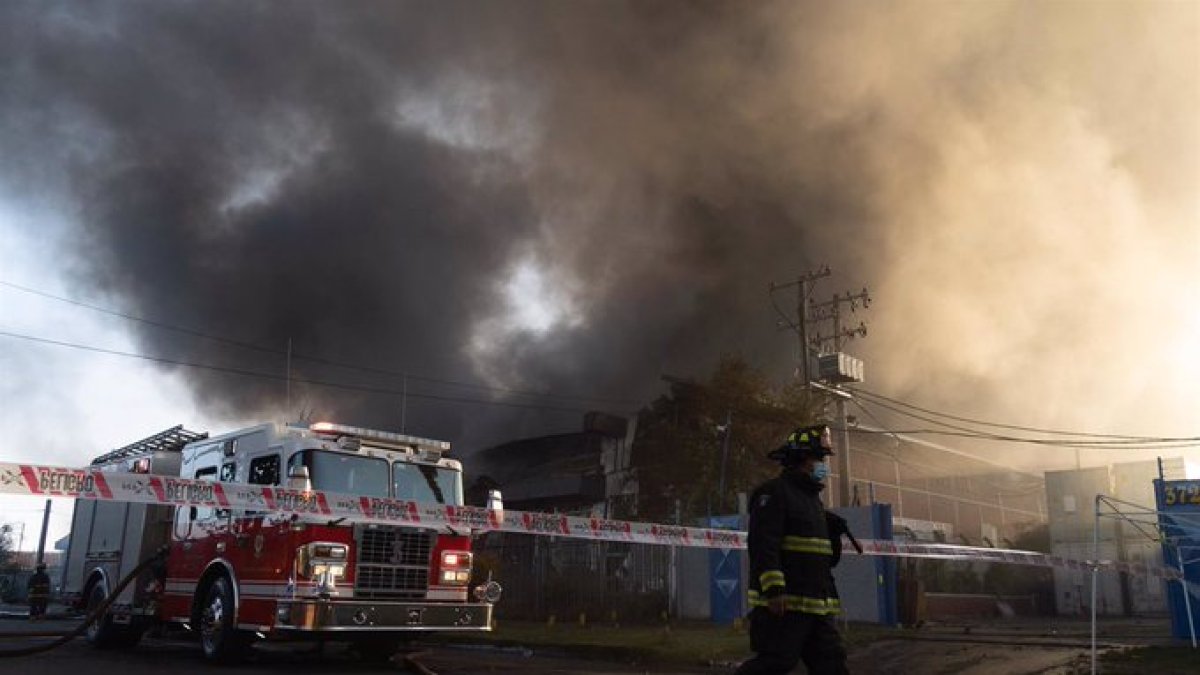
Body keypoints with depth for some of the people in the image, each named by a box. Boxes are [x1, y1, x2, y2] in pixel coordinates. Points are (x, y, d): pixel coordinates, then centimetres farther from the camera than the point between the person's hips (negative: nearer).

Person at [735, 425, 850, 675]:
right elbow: (764, 545, -20)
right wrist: (774, 589, -26)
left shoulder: (813, 498, 22)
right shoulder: (773, 492, -9)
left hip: (817, 605, 9)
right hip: (783, 603, -9)